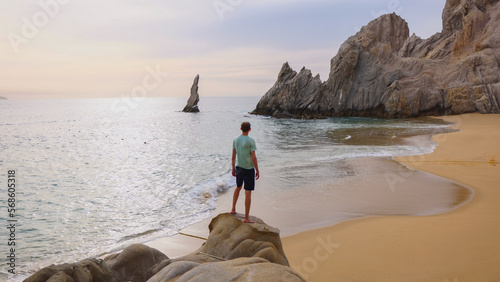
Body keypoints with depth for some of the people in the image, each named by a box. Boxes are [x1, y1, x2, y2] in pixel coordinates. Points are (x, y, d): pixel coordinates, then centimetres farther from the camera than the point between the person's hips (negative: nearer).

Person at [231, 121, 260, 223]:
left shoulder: (235, 140, 2)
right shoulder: (251, 141, -15)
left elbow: (233, 156, 8)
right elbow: (253, 158, -15)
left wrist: (233, 169, 18)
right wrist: (257, 171, -6)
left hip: (239, 168, 6)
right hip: (249, 169, -6)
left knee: (238, 187, 27)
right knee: (248, 193, -1)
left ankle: (233, 209, 36)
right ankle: (247, 218, 3)